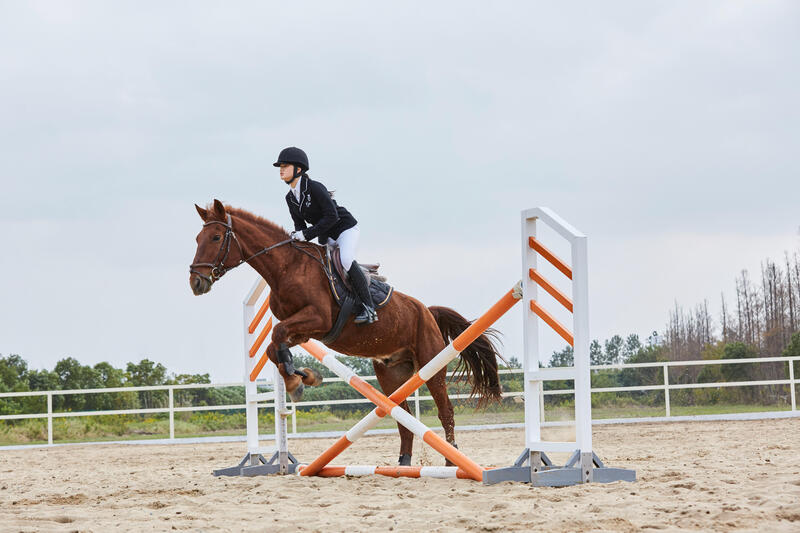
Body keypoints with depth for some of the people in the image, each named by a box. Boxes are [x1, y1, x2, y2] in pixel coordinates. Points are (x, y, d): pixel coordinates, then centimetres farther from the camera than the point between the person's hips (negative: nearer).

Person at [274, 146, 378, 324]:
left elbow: (332, 216, -28)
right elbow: (300, 224, 8)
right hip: (326, 237, 9)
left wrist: (307, 234, -30)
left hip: (345, 228, -9)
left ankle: (368, 308, -25)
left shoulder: (315, 188, -23)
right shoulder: (290, 198, 1)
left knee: (346, 261, -30)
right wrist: (297, 237, -14)